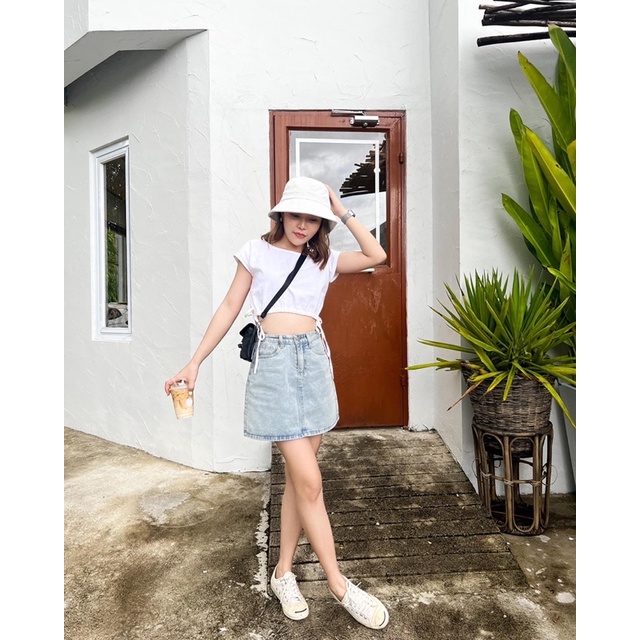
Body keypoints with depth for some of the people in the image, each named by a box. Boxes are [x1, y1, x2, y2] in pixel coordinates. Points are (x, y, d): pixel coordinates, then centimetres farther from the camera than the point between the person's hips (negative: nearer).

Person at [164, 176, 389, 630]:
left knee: (298, 477, 10)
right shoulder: (257, 252, 4)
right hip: (274, 361, -4)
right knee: (309, 480, -5)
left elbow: (377, 255, -2)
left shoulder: (325, 260, 11)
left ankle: (284, 572, 29)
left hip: (315, 360, 4)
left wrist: (344, 212, 5)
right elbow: (229, 309, 5)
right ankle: (339, 586, 12)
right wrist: (195, 362, 2)